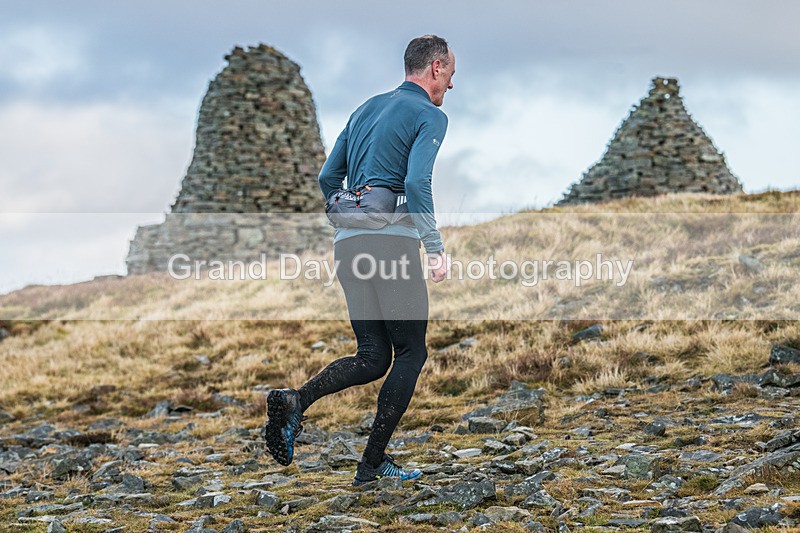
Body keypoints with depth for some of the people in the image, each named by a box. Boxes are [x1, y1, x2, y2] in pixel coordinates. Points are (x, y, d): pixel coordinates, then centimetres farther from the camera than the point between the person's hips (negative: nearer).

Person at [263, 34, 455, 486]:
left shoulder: (367, 109, 22)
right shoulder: (430, 116, -2)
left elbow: (327, 178, 21)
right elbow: (417, 183, -18)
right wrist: (436, 249, -17)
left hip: (349, 244, 7)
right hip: (392, 241, -7)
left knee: (373, 357, 10)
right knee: (411, 352, 4)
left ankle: (295, 401, -13)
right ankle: (374, 463, 1)